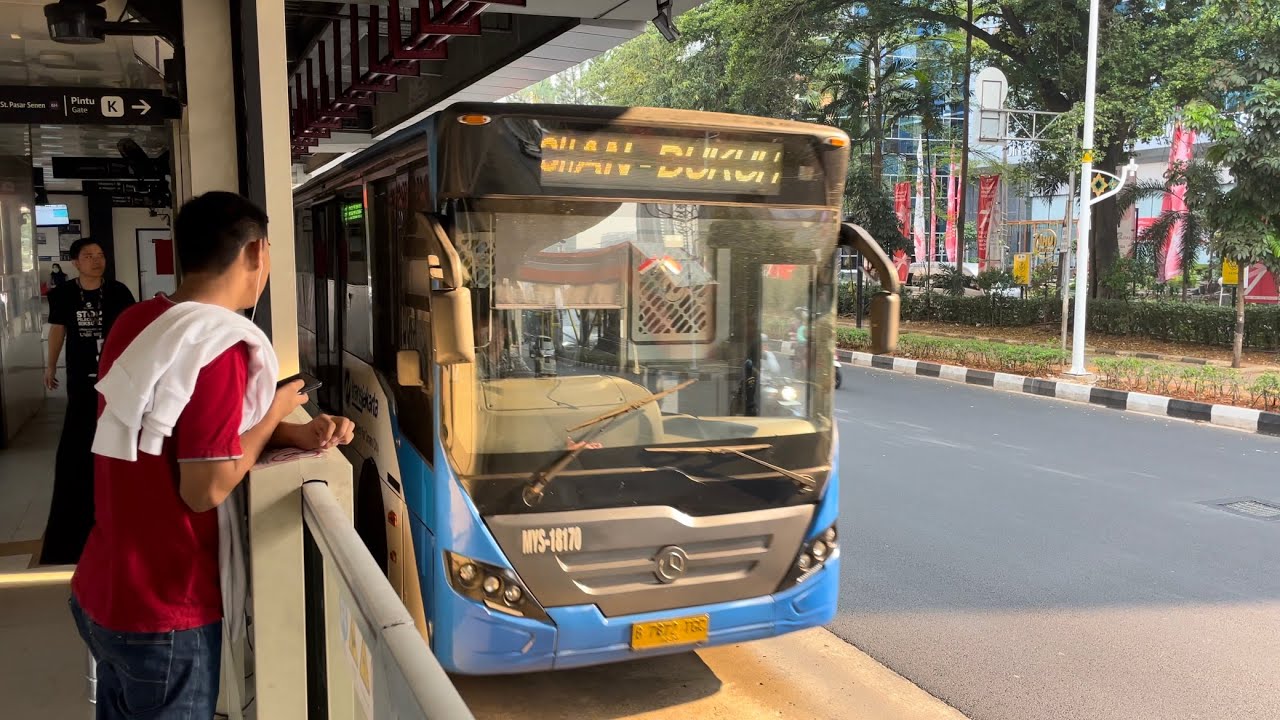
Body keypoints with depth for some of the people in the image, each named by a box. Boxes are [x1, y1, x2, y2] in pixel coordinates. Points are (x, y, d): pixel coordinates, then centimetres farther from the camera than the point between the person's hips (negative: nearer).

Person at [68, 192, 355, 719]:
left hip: (99, 591, 8)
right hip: (162, 613, -8)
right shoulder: (222, 346, -24)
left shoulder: (136, 322, 3)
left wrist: (295, 435, -2)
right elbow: (206, 489, -24)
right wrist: (274, 415, -10)